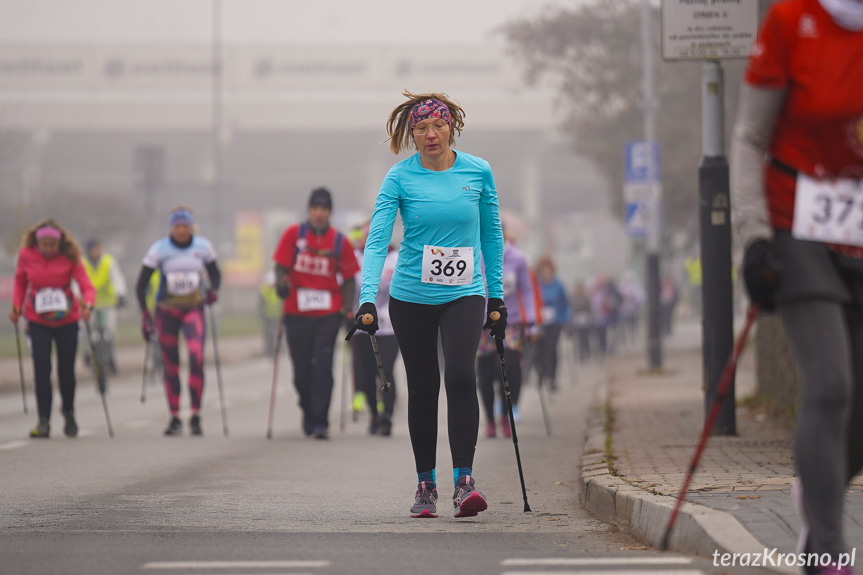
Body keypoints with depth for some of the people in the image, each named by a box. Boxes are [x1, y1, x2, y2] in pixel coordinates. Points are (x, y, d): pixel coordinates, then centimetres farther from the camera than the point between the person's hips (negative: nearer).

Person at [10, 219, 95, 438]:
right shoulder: (26, 255, -9)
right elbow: (20, 283, 7)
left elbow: (86, 286, -19)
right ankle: (43, 421, -10)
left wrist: (87, 305, -38)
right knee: (41, 368, -12)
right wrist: (16, 306, -7)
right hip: (38, 320, 0)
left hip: (67, 320, 0)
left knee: (66, 369, 4)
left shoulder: (70, 257, -14)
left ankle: (69, 414, 28)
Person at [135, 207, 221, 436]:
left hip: (194, 309, 0)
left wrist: (213, 290, -7)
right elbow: (141, 285, -3)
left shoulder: (203, 246, -1)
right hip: (166, 311, 0)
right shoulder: (159, 249, -6)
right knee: (170, 366, 2)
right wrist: (145, 314, -14)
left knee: (196, 358, -18)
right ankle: (174, 419, 15)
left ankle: (196, 417, -13)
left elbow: (215, 273, 15)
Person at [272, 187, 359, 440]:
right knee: (302, 369, 6)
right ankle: (308, 413, 28)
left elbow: (348, 278, 8)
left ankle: (321, 422, -7)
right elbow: (281, 267, 2)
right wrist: (282, 284, -20)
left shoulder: (340, 242, 3)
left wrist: (347, 310, -2)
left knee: (323, 366, -10)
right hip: (297, 312, 1)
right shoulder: (293, 235, 2)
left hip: (328, 314, -1)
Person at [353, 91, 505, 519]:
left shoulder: (478, 172, 0)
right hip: (411, 297, 0)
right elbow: (377, 239, -12)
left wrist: (497, 295, 9)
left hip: (463, 295, 0)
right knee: (422, 388, 6)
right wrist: (367, 299, -24)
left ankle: (464, 482, -18)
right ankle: (426, 485, 19)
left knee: (460, 376, -19)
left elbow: (491, 235, 10)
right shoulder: (399, 178, -5)